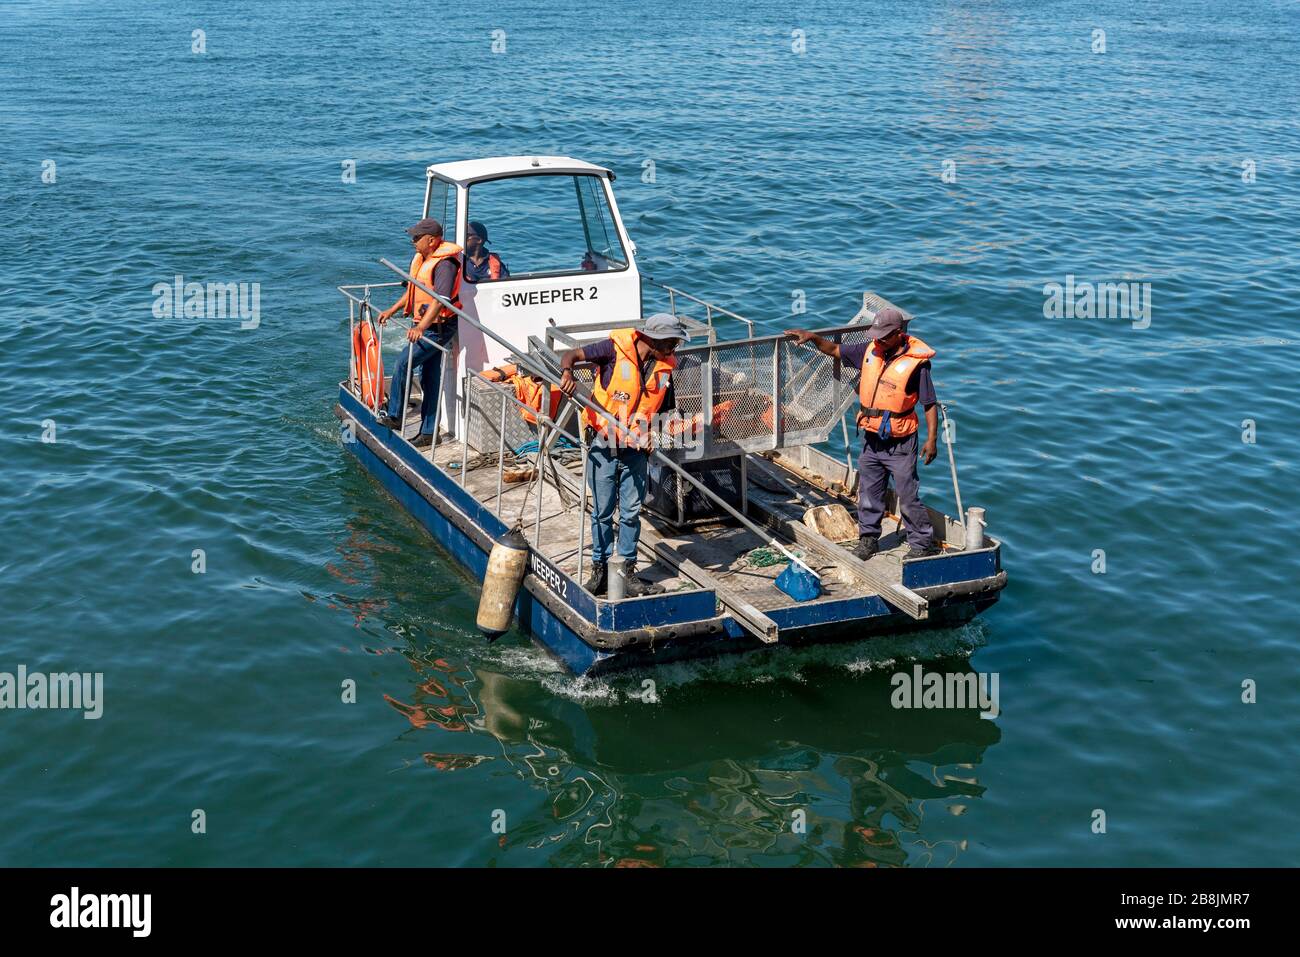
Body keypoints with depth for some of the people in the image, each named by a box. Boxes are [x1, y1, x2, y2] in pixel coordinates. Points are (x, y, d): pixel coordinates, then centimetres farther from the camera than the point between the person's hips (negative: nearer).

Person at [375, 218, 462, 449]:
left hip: (438, 328, -10)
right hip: (425, 326, 10)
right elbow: (413, 291, 26)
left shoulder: (444, 263, -19)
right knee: (428, 379, 11)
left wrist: (421, 327, -36)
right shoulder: (421, 258, 12)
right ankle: (428, 433, 16)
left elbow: (440, 300, -29)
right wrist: (391, 310, 23)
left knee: (404, 362, -15)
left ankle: (394, 416, -3)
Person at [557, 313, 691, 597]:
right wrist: (567, 373, -36)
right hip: (604, 445, -3)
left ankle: (627, 571, 17)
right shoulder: (616, 349, -13)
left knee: (631, 512, 7)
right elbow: (571, 355, -13)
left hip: (636, 449, 3)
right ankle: (600, 569, 20)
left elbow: (665, 410, 8)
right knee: (603, 511, 7)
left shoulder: (665, 367, 1)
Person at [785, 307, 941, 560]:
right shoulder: (870, 350, 1)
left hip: (900, 444, -6)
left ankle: (924, 544, 13)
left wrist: (931, 439, -15)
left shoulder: (916, 363, -16)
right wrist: (812, 337, 0)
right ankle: (868, 538, 30)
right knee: (868, 493, 15)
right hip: (871, 439, 6)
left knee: (907, 497, 0)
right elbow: (835, 350, 15)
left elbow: (930, 404, -12)